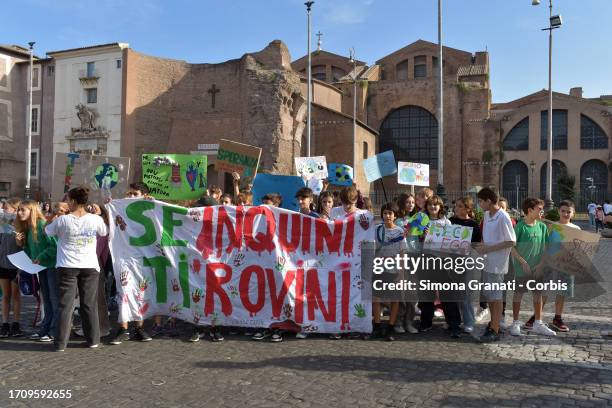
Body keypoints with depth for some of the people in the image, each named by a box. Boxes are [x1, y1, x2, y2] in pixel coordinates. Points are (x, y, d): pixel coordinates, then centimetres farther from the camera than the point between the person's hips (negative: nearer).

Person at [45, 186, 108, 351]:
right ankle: (93, 339, 15)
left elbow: (47, 231, 10)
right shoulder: (96, 219, -5)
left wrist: (55, 220, 25)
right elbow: (104, 233, 15)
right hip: (90, 266, 1)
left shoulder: (63, 220, -7)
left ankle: (61, 342, 6)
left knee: (65, 305, 4)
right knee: (89, 304, 9)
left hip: (68, 267, -1)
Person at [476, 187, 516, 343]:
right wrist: (482, 245, 1)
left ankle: (494, 331, 8)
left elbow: (511, 242, -19)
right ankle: (493, 323, 31)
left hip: (497, 263, -8)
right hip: (487, 261, 8)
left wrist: (489, 248, -19)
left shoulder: (503, 217, -17)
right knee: (488, 295, 16)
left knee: (495, 296, -1)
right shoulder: (487, 215, 8)